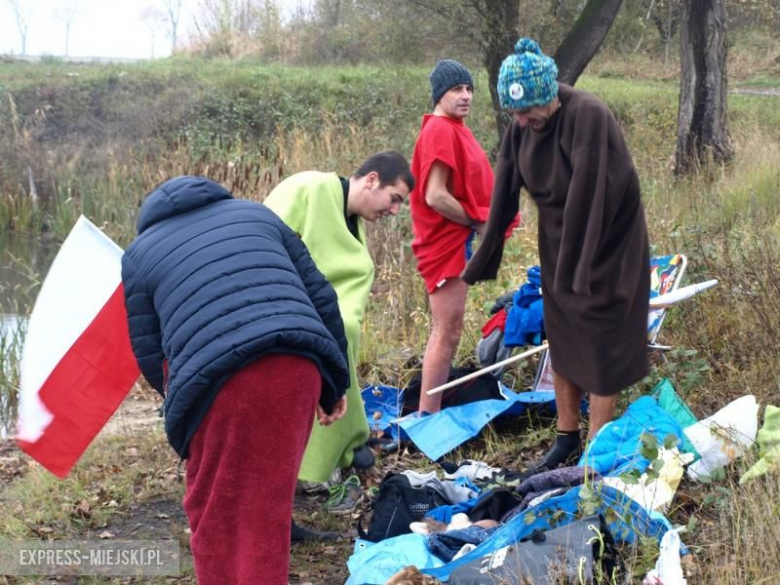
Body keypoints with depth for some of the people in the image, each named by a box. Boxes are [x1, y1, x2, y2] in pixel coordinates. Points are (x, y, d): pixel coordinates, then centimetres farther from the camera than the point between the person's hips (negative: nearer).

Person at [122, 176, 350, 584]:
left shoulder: (140, 253, 20)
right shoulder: (256, 213, 28)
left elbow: (149, 353, 16)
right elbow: (320, 296, 22)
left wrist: (179, 400, 34)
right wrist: (335, 382, 27)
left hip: (219, 381, -3)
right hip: (299, 366, 3)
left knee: (216, 511, 12)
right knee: (266, 508, 14)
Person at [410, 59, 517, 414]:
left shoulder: (454, 129, 12)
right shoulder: (441, 131, -17)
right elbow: (435, 196, -23)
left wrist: (482, 221, 1)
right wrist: (477, 223, -13)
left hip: (457, 239, 10)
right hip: (446, 240, -10)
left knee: (448, 329, 15)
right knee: (447, 331, -7)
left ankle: (433, 409, 24)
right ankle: (428, 417, -2)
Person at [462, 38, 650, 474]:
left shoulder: (588, 115, -27)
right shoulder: (523, 124, -6)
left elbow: (587, 195, -31)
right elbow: (505, 191, -2)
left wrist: (580, 270, -32)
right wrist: (484, 259, 0)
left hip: (608, 244, -7)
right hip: (560, 244, 7)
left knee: (600, 347, 0)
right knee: (563, 344, 14)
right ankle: (567, 441, 27)